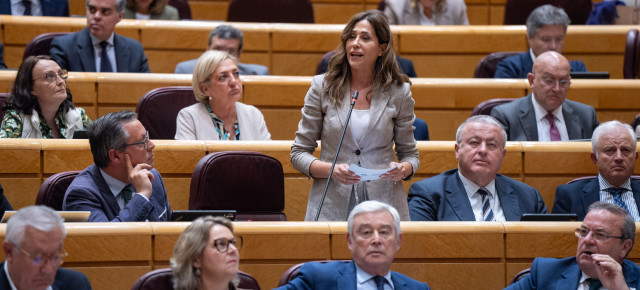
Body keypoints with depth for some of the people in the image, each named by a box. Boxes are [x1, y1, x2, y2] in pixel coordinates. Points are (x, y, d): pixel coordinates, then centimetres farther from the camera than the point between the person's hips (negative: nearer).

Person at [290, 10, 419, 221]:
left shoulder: (399, 92, 4)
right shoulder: (322, 87, 3)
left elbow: (409, 154, 13)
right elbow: (299, 153, 5)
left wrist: (403, 169, -10)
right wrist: (331, 170, -14)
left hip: (383, 203, 0)